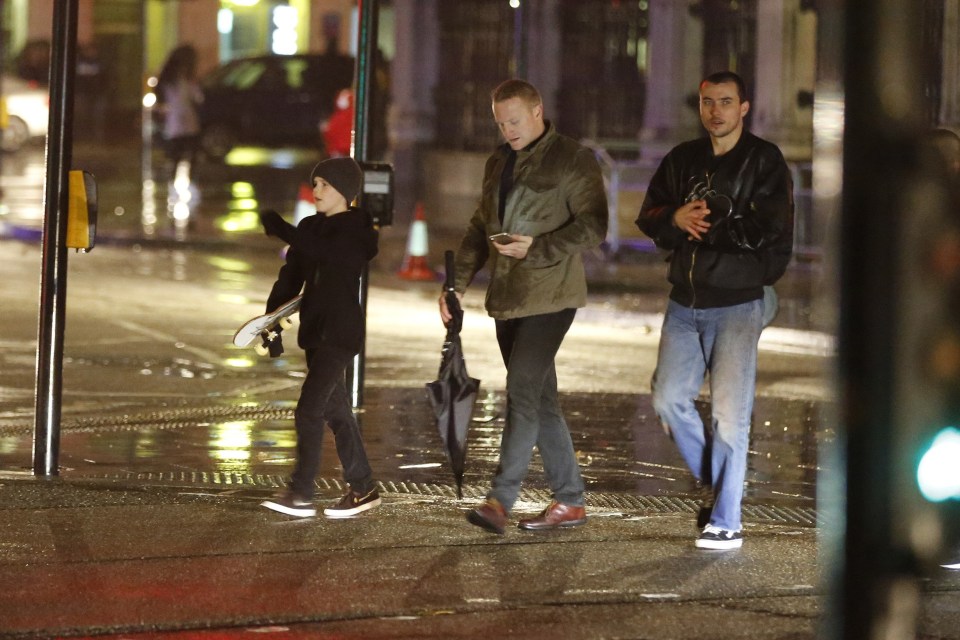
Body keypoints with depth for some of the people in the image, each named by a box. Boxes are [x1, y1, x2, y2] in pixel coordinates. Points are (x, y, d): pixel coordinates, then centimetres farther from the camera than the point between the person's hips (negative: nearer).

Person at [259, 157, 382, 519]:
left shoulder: (357, 228, -9)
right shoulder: (311, 227, 12)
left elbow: (325, 253, -27)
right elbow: (291, 275, 9)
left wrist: (280, 229, -25)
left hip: (341, 332, -8)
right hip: (315, 329, 8)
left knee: (309, 410, -14)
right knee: (336, 411, 12)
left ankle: (301, 494, -13)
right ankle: (363, 488, 19)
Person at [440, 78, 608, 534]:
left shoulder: (573, 160, -5)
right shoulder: (498, 163, 18)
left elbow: (592, 226, -10)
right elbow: (480, 228, 22)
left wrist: (536, 248, -19)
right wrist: (458, 283, 12)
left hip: (549, 296, -7)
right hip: (508, 297, 7)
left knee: (523, 390, -16)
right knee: (539, 398, 8)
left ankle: (500, 499, -18)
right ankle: (569, 501, 13)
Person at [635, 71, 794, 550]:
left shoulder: (765, 161, -3)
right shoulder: (682, 160, 14)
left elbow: (770, 228, -13)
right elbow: (649, 217, 11)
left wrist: (705, 224, -11)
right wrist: (676, 218, -11)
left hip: (737, 304, -5)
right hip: (685, 303, 6)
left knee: (730, 412, -8)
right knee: (668, 399, 2)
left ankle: (726, 522, -3)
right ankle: (716, 484, 23)